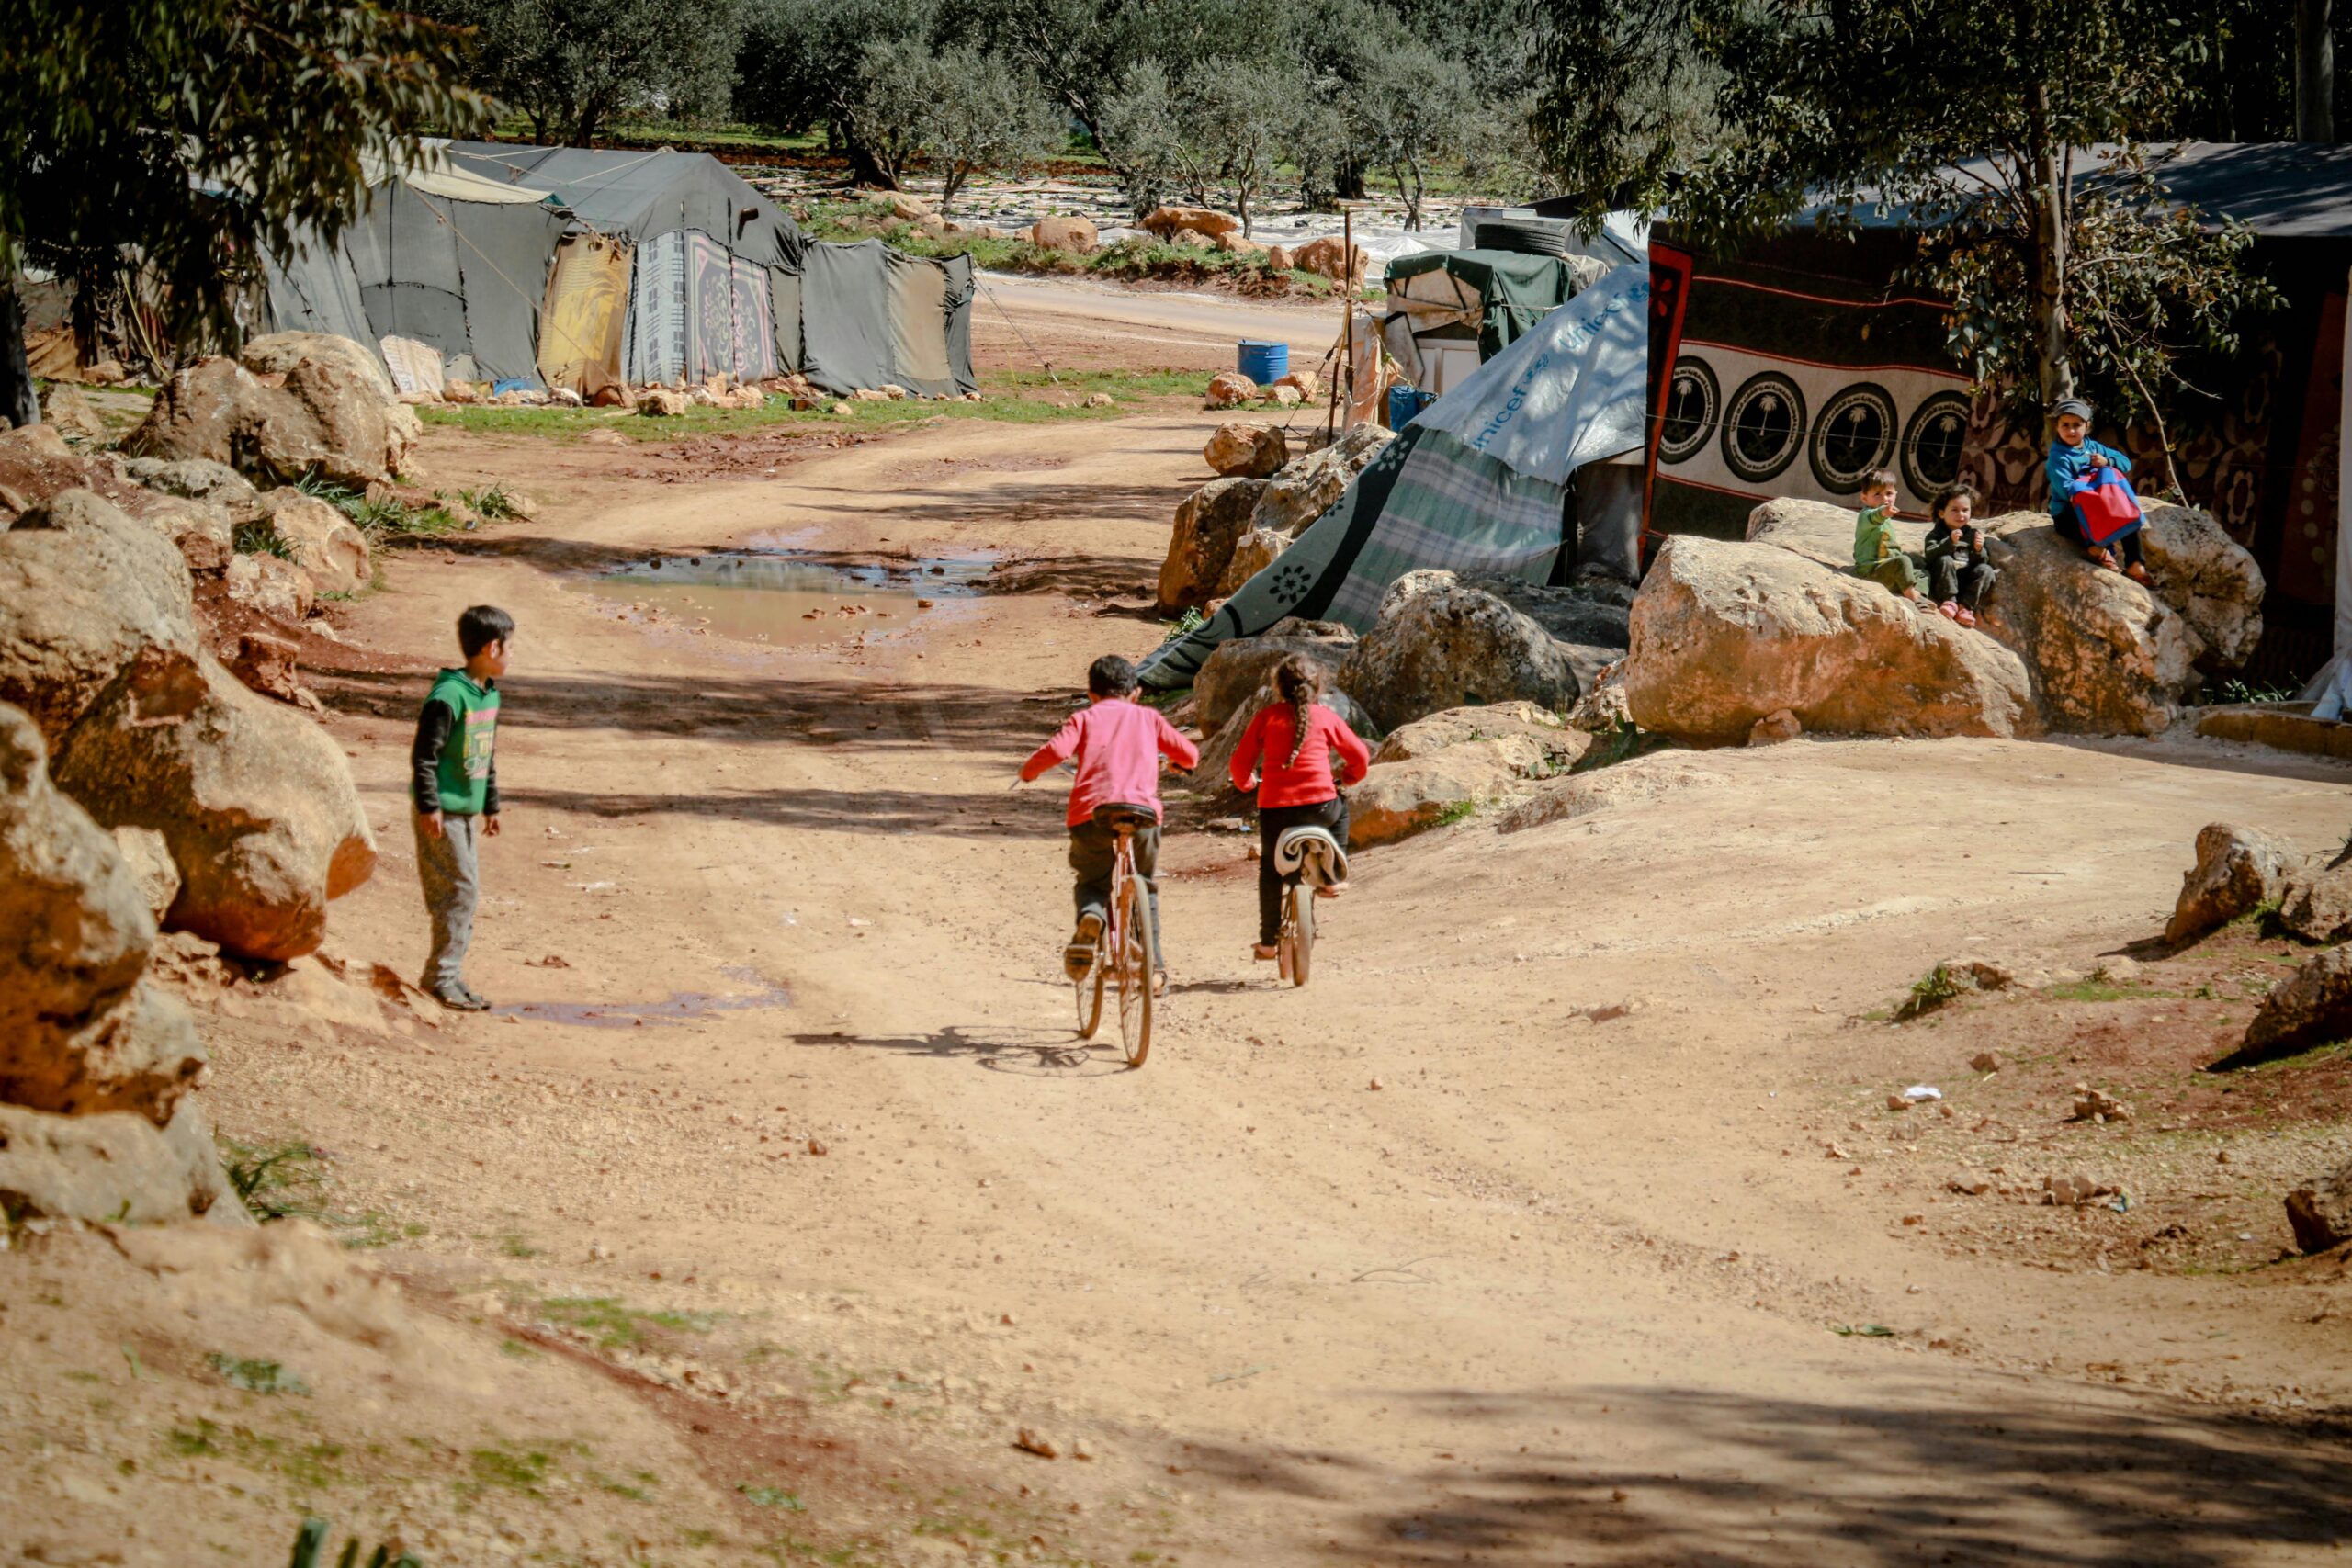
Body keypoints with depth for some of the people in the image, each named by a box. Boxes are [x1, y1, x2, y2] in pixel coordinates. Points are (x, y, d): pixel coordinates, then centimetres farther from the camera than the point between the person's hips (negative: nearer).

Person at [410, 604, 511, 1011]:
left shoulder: (489, 695, 11)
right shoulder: (450, 695, -19)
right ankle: (441, 976, -4)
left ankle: (449, 976, 17)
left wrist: (491, 805, 24)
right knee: (460, 890, -10)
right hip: (443, 812, -9)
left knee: (466, 893, 11)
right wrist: (428, 806, -18)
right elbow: (424, 753, -18)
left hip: (467, 811, 9)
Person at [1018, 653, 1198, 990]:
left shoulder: (1084, 719, 16)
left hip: (1091, 811, -1)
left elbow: (1057, 750, -4)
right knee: (1144, 888, 24)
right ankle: (1154, 966, 17)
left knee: (1092, 882, 21)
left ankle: (1090, 914, -14)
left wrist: (1028, 770, 16)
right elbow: (1189, 755, 23)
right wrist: (1173, 760, 47)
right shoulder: (1148, 718, 22)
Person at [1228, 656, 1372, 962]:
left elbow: (1241, 761, 4)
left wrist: (1245, 783, 27)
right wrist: (1348, 777, 31)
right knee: (1340, 809, 35)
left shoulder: (1266, 717, 4)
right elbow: (1360, 755, 10)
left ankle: (1268, 941, 15)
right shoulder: (1325, 717, 6)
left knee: (1270, 870, 17)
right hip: (1320, 806, 0)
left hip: (1274, 807, 0)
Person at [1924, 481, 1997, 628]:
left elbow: (1981, 562, 9)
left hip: (1967, 582, 4)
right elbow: (1931, 555, -18)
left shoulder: (1972, 534, 14)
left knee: (1986, 570, -21)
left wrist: (1978, 550, -13)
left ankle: (1965, 606, -24)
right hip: (1944, 581, -4)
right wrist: (1950, 542, -31)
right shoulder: (1935, 535, 2)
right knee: (1945, 561, -30)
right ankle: (1949, 602, -29)